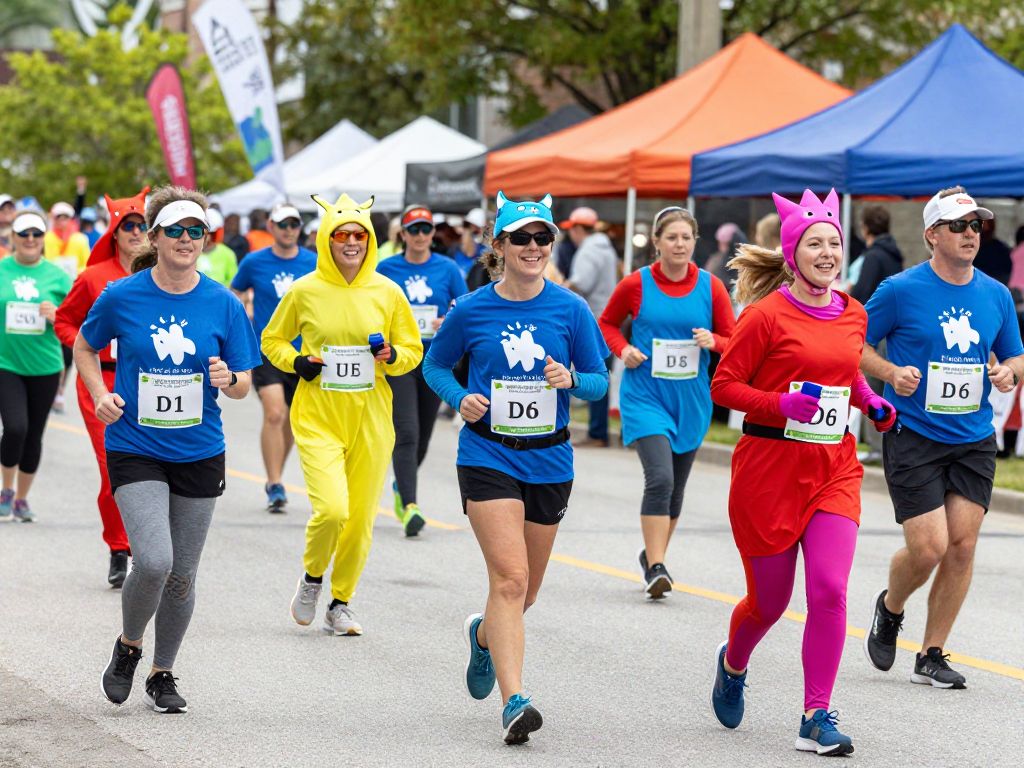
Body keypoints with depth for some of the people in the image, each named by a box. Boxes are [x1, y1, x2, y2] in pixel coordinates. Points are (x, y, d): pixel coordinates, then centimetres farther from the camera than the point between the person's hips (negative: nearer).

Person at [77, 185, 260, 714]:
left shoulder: (223, 305, -3)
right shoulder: (121, 297, -6)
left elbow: (243, 385, 4)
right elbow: (84, 346, 13)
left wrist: (227, 379, -19)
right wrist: (101, 395, -3)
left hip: (199, 454, 2)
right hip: (135, 450, -2)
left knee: (181, 576, 9)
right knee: (153, 561, -19)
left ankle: (162, 673, 29)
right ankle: (128, 645, 10)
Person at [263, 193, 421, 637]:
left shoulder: (387, 293, 1)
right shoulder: (305, 291, -2)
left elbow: (414, 350, 11)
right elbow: (272, 340, 12)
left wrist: (392, 356, -10)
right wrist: (297, 363, -7)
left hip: (370, 418, 2)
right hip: (318, 416, -2)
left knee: (360, 518, 5)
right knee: (331, 508, -18)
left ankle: (340, 602, 24)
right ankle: (312, 576, 12)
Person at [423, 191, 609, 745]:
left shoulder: (570, 309, -2)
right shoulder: (472, 310, -4)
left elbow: (599, 382, 4)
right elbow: (435, 365, 11)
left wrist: (571, 379, -18)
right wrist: (459, 398, -9)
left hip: (549, 460, 3)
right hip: (488, 456, -3)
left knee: (525, 588, 15)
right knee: (510, 578, -17)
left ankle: (484, 634, 48)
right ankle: (513, 701, -18)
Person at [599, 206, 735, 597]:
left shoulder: (710, 287, -1)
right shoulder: (636, 285, -5)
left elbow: (735, 340, 5)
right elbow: (607, 322, 12)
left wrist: (713, 341, -16)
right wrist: (623, 349, -7)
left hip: (691, 400, 3)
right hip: (646, 395, -3)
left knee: (676, 486, 14)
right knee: (660, 477, -19)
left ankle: (652, 554, 33)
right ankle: (656, 566, -16)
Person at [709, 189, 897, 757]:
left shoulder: (853, 315, 7)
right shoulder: (768, 315, -10)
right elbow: (723, 385, -8)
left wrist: (870, 402, 7)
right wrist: (783, 404, -21)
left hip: (834, 469, 4)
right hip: (769, 468, -4)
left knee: (829, 589, -13)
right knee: (769, 600, 8)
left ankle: (817, 717, -5)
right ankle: (733, 663, 43)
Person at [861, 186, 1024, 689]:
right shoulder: (901, 290, -7)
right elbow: (854, 343, 1)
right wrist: (890, 372, -16)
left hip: (974, 441, 4)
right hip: (914, 437, -4)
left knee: (962, 546, -2)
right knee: (928, 548, -10)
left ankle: (931, 656, 11)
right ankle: (889, 609, 23)